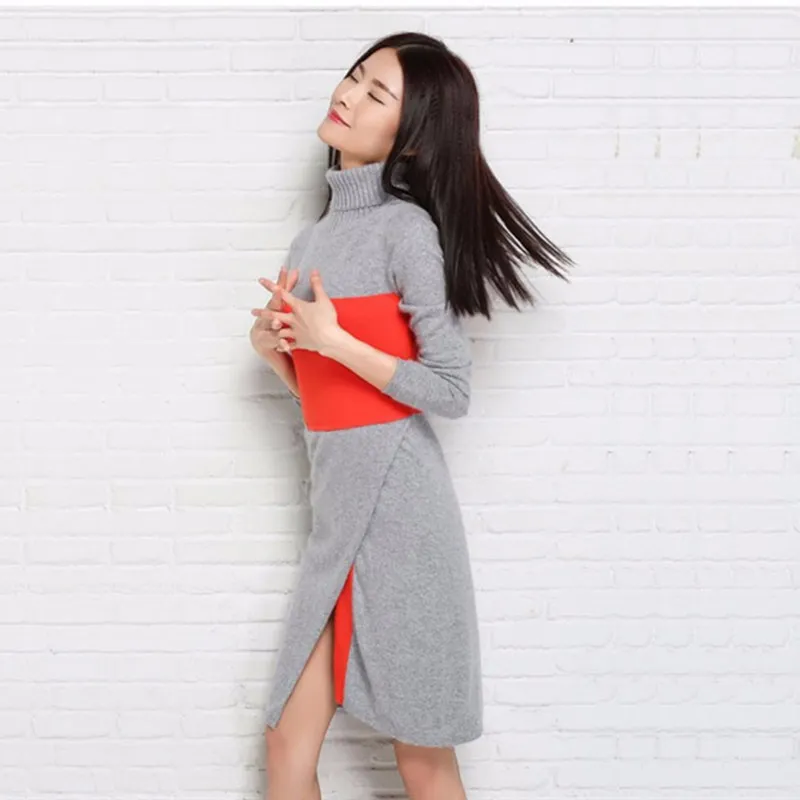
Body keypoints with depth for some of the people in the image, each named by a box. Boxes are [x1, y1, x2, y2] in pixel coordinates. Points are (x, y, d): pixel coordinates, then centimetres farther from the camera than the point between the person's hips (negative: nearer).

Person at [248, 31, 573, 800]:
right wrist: (272, 346, 0)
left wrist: (330, 339, -13)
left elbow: (451, 390, -12)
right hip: (336, 509, 7)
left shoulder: (407, 227, -9)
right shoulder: (313, 237, 14)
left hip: (395, 505, -7)